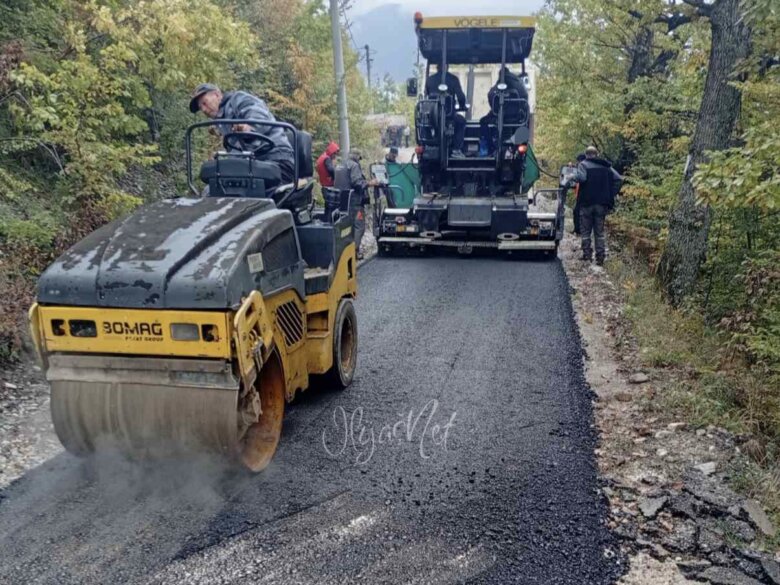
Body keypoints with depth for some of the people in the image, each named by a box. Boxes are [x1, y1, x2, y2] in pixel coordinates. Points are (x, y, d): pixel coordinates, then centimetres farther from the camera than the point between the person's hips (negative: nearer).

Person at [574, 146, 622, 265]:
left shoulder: (583, 164, -2)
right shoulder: (606, 166, 11)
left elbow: (581, 178, -22)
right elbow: (619, 179, 1)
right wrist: (611, 195, 3)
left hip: (587, 203, -3)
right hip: (602, 203, 3)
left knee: (586, 231, 7)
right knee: (599, 232, 9)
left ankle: (587, 255, 3)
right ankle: (600, 258, 5)